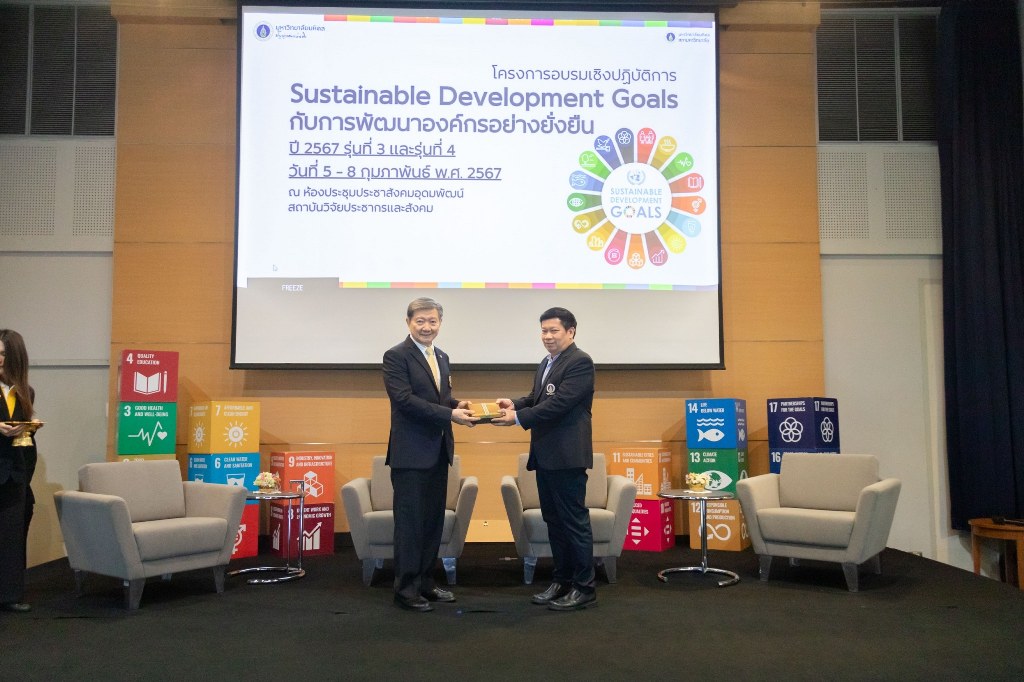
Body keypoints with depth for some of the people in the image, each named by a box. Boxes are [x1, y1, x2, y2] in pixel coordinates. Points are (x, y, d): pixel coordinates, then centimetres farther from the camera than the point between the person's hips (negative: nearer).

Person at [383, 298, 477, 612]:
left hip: (438, 451, 8)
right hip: (411, 453, -8)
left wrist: (457, 404, -2)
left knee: (434, 521, 13)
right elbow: (404, 399, -19)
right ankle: (406, 588, 10)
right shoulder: (396, 356, -9)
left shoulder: (441, 357, 15)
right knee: (410, 523, -1)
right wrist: (450, 414, -23)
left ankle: (426, 583, 24)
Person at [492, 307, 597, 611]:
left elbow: (559, 403, -21)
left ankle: (585, 588, 7)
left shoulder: (580, 362, -13)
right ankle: (562, 581, 24)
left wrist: (518, 418, -21)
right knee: (554, 520, 14)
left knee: (574, 521, -2)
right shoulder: (546, 363, 17)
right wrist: (515, 403, -2)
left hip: (567, 455, -9)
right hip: (545, 455, 9)